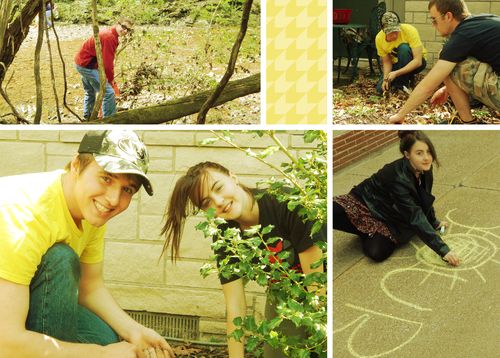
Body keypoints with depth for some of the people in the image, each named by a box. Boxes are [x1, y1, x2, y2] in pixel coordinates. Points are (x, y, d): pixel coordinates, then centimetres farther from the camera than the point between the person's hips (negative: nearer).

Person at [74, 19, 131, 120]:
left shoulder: (110, 34, 9)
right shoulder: (109, 37, -23)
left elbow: (109, 60, 12)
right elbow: (107, 63, -22)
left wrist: (111, 79, 11)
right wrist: (112, 81, -10)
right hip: (87, 65, -11)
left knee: (90, 91, 30)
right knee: (109, 92, -12)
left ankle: (87, 117, 48)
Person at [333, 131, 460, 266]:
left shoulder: (424, 169, -11)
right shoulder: (398, 178, -32)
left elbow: (425, 199, 11)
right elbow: (416, 218, -36)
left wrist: (434, 223, 20)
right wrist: (443, 250, -38)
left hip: (388, 218, 6)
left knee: (378, 253, -25)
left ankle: (368, 232, 8)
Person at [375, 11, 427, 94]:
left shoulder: (410, 30, -30)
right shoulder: (379, 38, -17)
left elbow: (418, 61, -33)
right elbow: (387, 61, -6)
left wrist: (396, 73, -41)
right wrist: (386, 78, -25)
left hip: (416, 62, -4)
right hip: (397, 64, 4)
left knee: (403, 48, -34)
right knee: (381, 89, -15)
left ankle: (402, 86, -18)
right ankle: (408, 78, 13)